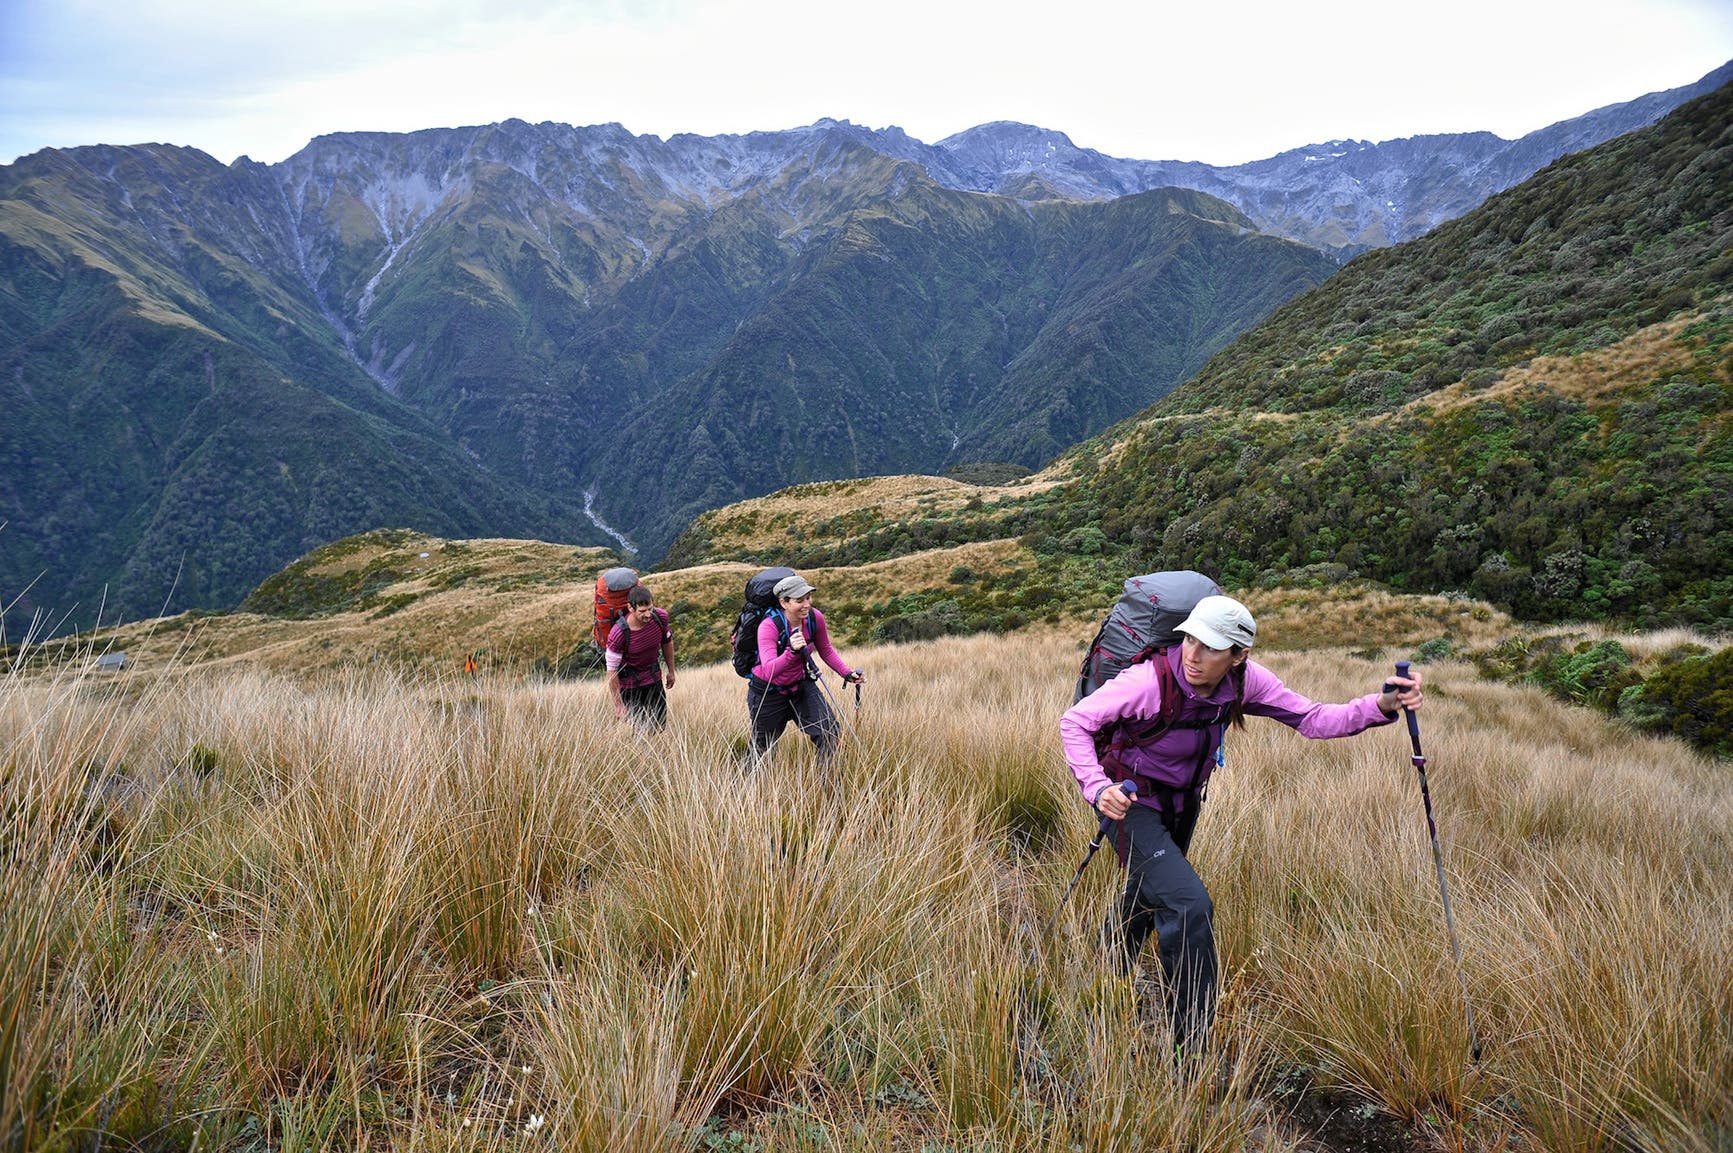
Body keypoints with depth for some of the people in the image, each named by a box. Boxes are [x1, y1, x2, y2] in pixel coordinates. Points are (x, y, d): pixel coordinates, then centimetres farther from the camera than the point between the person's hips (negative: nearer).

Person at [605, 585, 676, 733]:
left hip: (654, 679, 5)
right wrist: (618, 705, -16)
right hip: (629, 684, -4)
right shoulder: (619, 634, -31)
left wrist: (671, 671, 15)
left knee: (659, 728, 11)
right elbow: (612, 671, -21)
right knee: (641, 731, -5)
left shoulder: (661, 617, -17)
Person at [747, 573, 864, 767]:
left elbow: (826, 650, 3)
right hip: (768, 692, -4)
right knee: (763, 749, 13)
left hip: (801, 685, 4)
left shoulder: (815, 618, -15)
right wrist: (792, 652, -56)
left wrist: (847, 674, -10)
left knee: (829, 733, -13)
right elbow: (769, 671, -41)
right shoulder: (769, 626, -30)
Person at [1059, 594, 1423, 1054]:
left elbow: (1313, 720, -15)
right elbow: (1074, 722, -24)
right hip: (1132, 804, -6)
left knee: (1148, 897, 24)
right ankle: (1191, 1045, -7)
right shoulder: (1151, 681, -31)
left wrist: (1381, 705, -30)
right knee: (1188, 904, -21)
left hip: (1183, 803, 6)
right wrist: (1096, 787, -38)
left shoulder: (1243, 681, -17)